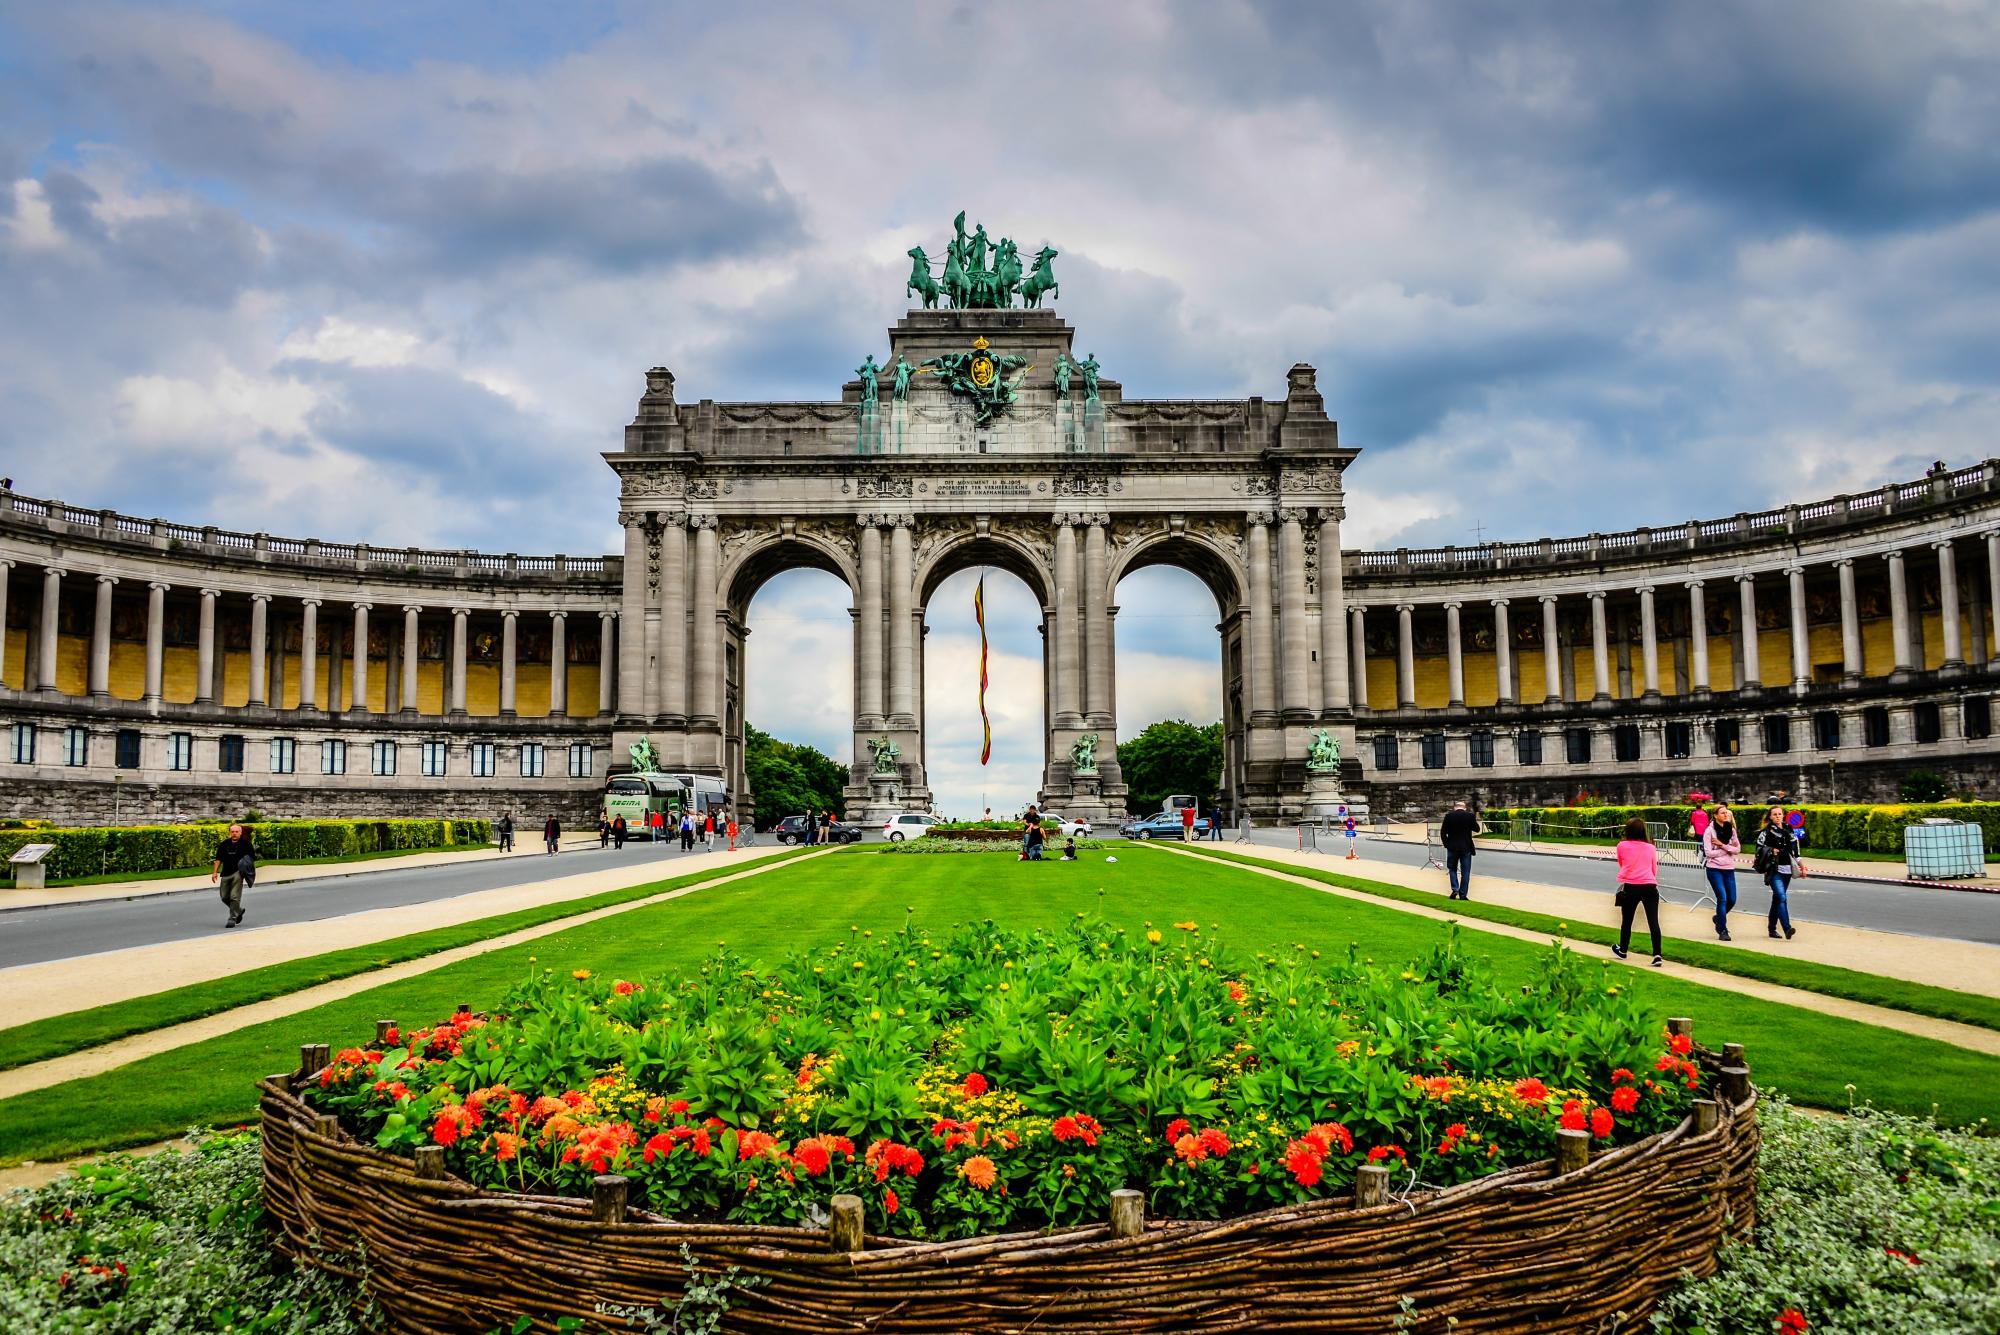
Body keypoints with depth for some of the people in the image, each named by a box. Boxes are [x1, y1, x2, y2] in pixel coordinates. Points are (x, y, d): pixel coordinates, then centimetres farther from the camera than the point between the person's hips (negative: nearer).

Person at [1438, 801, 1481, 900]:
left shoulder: (1449, 816, -5)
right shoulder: (1470, 815, -6)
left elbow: (1443, 832, -5)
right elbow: (1477, 829, 7)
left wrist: (1446, 844, 5)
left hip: (1452, 847, 0)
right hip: (1466, 848, 0)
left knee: (1452, 869, 16)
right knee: (1465, 872, 7)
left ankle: (1455, 889, -1)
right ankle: (1463, 895, 6)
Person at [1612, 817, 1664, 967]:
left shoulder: (1622, 846, 4)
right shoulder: (1651, 848, 7)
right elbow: (1655, 870, 17)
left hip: (1630, 887, -1)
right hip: (1650, 886, 1)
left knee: (1626, 920, 15)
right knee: (1653, 921, -2)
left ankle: (1622, 950, 32)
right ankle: (1657, 955, -9)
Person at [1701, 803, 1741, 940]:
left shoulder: (1731, 829, 7)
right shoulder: (1709, 830, -6)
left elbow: (1738, 849, 2)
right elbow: (1708, 853, -11)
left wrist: (1722, 845, -11)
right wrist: (1727, 850, -5)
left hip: (1729, 869, 5)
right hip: (1714, 868, -5)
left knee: (1732, 899, 4)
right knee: (1722, 898, -10)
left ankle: (1718, 918, 33)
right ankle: (1722, 931, -1)